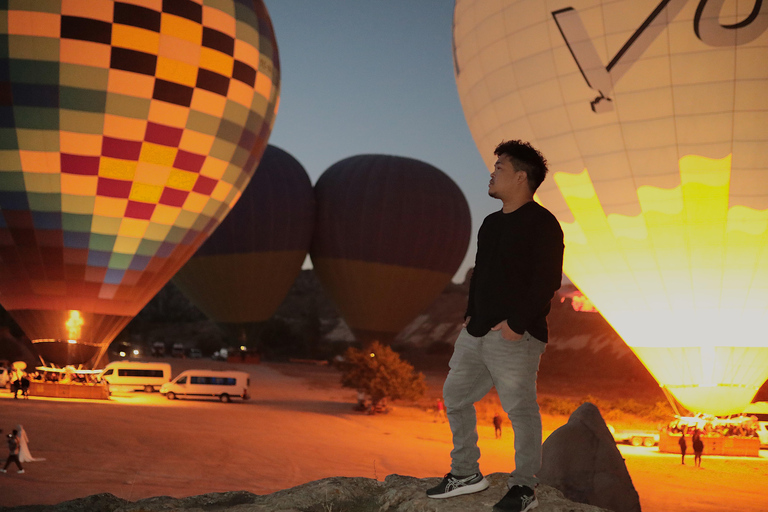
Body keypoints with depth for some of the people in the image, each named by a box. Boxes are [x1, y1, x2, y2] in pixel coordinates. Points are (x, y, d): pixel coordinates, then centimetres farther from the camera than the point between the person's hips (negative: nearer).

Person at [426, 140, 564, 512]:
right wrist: (471, 314, 12)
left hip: (516, 337, -9)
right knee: (455, 396, 13)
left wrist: (517, 323, -19)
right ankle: (466, 472, 26)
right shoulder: (491, 223, 18)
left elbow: (547, 280, -16)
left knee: (520, 409, -3)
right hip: (477, 333, 9)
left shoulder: (542, 223, -9)